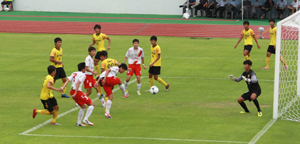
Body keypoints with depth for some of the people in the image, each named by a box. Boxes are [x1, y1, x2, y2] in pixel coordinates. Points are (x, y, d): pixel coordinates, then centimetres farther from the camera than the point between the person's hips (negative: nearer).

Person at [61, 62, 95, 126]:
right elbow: (78, 83, -18)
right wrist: (75, 93, -22)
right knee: (92, 104, -1)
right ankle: (86, 120, -12)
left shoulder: (74, 73, 16)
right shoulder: (83, 75, -5)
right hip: (78, 92, -8)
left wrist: (63, 87, -11)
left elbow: (68, 80, 2)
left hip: (72, 92, 8)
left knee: (83, 107, 22)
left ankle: (78, 122, 18)